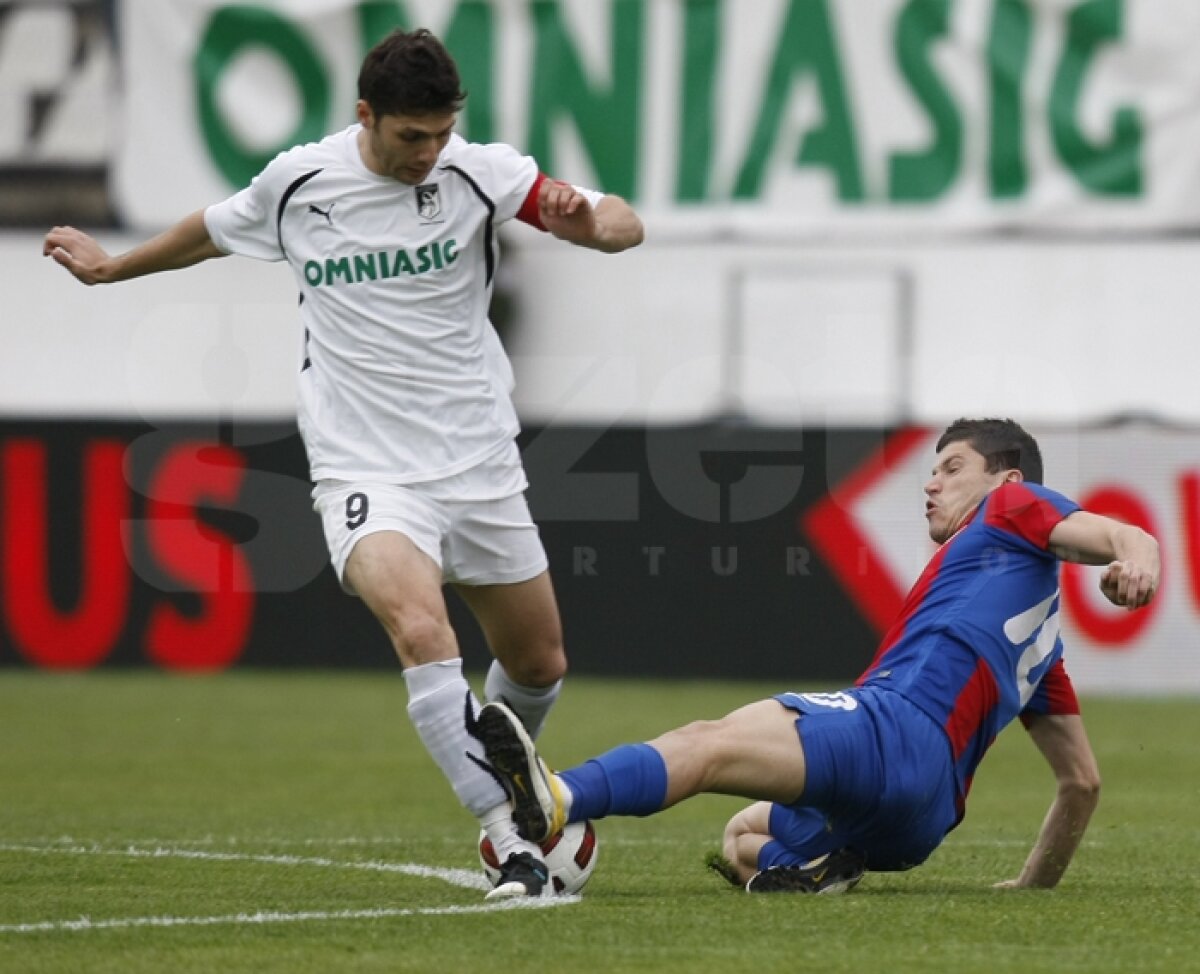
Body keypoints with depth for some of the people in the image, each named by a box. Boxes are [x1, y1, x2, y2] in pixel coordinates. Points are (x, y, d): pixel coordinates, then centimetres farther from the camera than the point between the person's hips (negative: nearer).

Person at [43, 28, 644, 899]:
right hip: (366, 471, -2)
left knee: (539, 665, 15)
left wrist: (587, 220, -36)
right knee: (421, 630, -29)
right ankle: (514, 848, -29)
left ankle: (499, 777, 49)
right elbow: (216, 231, 21)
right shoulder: (298, 182, -2)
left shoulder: (478, 173, -7)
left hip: (481, 466, 2)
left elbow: (626, 228, -12)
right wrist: (113, 267, 35)